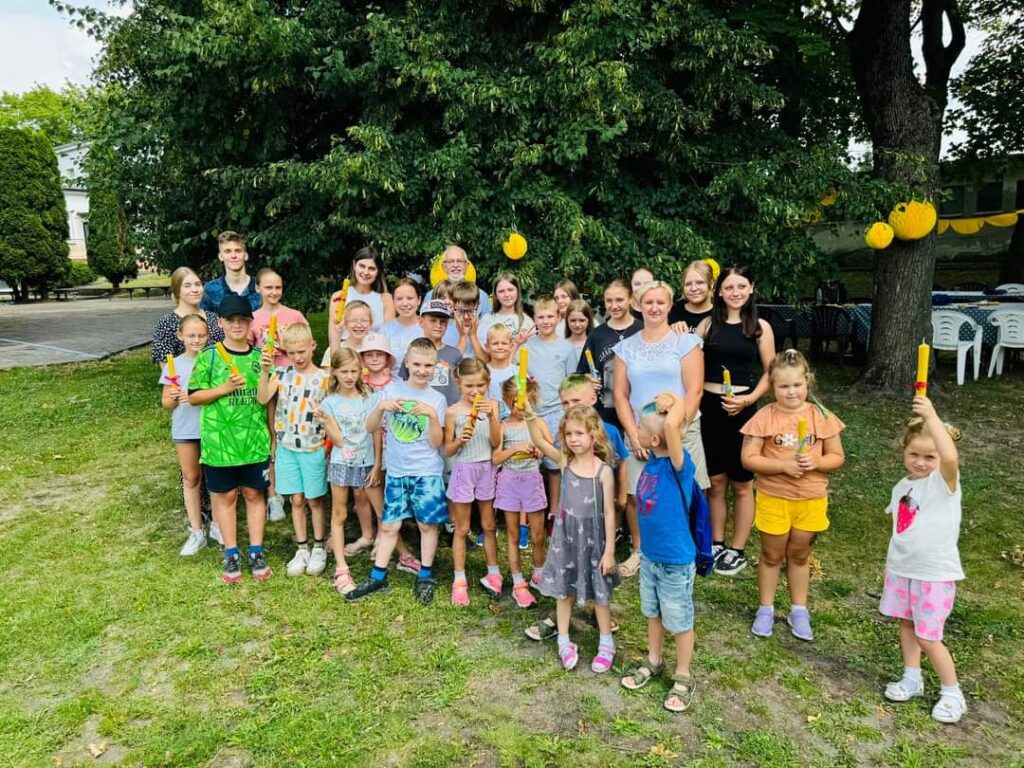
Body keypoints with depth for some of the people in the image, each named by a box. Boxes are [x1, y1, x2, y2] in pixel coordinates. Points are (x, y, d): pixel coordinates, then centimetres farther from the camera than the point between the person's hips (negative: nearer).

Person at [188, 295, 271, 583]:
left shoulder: (260, 357, 3)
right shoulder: (209, 357, -3)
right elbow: (193, 397, -4)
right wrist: (224, 388, -16)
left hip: (255, 440, 2)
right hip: (219, 441, -1)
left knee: (254, 494, 10)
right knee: (225, 496, 9)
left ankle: (256, 553, 21)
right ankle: (231, 555, 21)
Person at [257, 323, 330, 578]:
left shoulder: (323, 378, -6)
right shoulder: (282, 373, 0)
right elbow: (262, 399, -15)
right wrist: (264, 371, -26)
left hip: (314, 449, -2)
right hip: (287, 447, 2)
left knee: (314, 500, 8)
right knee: (297, 500, 10)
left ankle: (319, 548, 23)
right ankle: (302, 549, 23)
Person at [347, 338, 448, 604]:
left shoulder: (437, 399, -4)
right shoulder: (392, 389, 0)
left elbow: (436, 442, -8)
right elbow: (370, 428, 0)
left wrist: (433, 414, -22)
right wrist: (381, 407, -18)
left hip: (427, 473, -1)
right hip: (396, 471, 2)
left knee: (428, 524, 6)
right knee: (389, 525, 10)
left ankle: (425, 577, 22)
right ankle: (377, 577, 21)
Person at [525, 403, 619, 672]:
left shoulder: (603, 471, -14)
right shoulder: (565, 462, -5)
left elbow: (609, 513, -10)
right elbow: (539, 442, -17)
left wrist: (609, 550, -9)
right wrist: (530, 415, -32)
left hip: (593, 540, -3)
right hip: (566, 538, 3)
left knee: (599, 592, 14)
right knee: (564, 590, 15)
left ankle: (606, 643, 33)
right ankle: (564, 642, 33)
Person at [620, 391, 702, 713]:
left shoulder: (678, 465, -30)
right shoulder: (653, 459, -9)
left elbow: (671, 425, -45)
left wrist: (679, 402, -30)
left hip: (675, 562, -7)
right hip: (649, 555, 7)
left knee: (679, 621, 14)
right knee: (653, 613, 25)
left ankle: (683, 678, 34)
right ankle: (653, 662, 47)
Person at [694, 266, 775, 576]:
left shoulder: (760, 327, 0)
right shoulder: (707, 324, 3)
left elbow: (770, 372, 2)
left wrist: (749, 399, -12)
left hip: (742, 409, -1)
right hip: (708, 406, 2)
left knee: (742, 484, 8)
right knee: (714, 481, 11)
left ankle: (738, 550, 22)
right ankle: (716, 543, 27)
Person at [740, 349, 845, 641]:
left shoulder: (821, 416, -5)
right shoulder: (764, 417, -12)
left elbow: (837, 457, 0)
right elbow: (748, 459, -13)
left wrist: (815, 463, -19)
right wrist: (783, 466, -23)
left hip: (811, 499, 2)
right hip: (773, 498, -2)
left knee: (799, 555, 18)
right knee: (772, 555, 13)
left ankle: (799, 611, 35)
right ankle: (766, 609, 29)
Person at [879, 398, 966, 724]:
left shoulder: (944, 481, -17)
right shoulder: (902, 487, 4)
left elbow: (951, 457, -41)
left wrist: (931, 417, -44)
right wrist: (890, 566, 14)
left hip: (935, 573, -6)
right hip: (902, 569, 6)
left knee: (928, 638, 1)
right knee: (906, 624, 18)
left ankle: (952, 693, 23)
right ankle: (912, 679, 36)